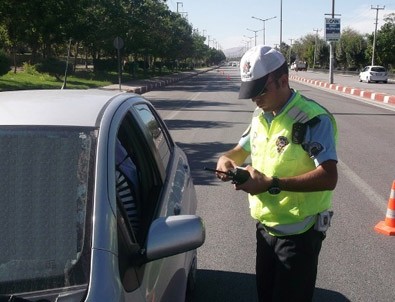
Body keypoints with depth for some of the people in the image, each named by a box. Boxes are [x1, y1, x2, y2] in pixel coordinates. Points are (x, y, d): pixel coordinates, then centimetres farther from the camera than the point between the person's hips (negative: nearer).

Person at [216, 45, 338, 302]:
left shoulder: (313, 119, -20)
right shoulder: (260, 116, 6)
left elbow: (329, 178, -28)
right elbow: (241, 150, 19)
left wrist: (272, 183, -32)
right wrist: (227, 159, -5)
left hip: (298, 233, -7)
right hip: (265, 227, 8)